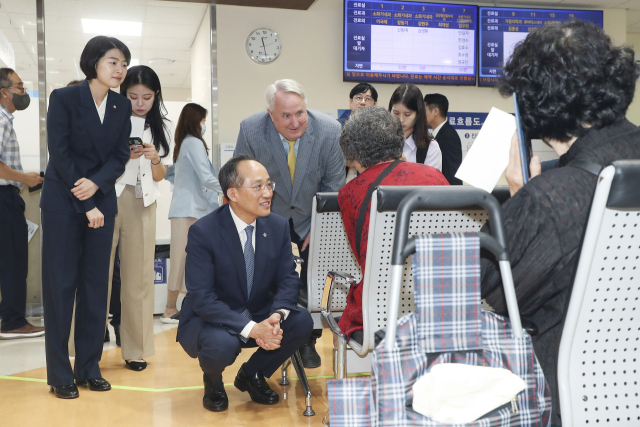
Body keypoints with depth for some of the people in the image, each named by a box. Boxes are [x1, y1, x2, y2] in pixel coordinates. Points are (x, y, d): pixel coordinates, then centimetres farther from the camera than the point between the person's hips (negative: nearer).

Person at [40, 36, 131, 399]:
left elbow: (120, 156, 3)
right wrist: (86, 205, -12)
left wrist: (96, 184, -16)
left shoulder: (122, 106, 6)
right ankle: (60, 373, 8)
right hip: (63, 202, -4)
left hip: (102, 201, 4)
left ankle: (89, 367, 15)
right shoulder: (64, 98, -6)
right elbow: (60, 154, -10)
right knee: (61, 284, 0)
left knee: (96, 285, 5)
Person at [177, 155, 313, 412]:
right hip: (209, 319, -4)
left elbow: (288, 279, -3)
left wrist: (276, 317, -26)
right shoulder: (203, 232, -20)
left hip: (260, 315, 5)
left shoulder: (278, 226, -5)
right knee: (222, 344, -36)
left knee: (302, 321, -20)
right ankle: (213, 382, 4)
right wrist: (251, 329, -34)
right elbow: (201, 298, -24)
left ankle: (253, 374, 8)